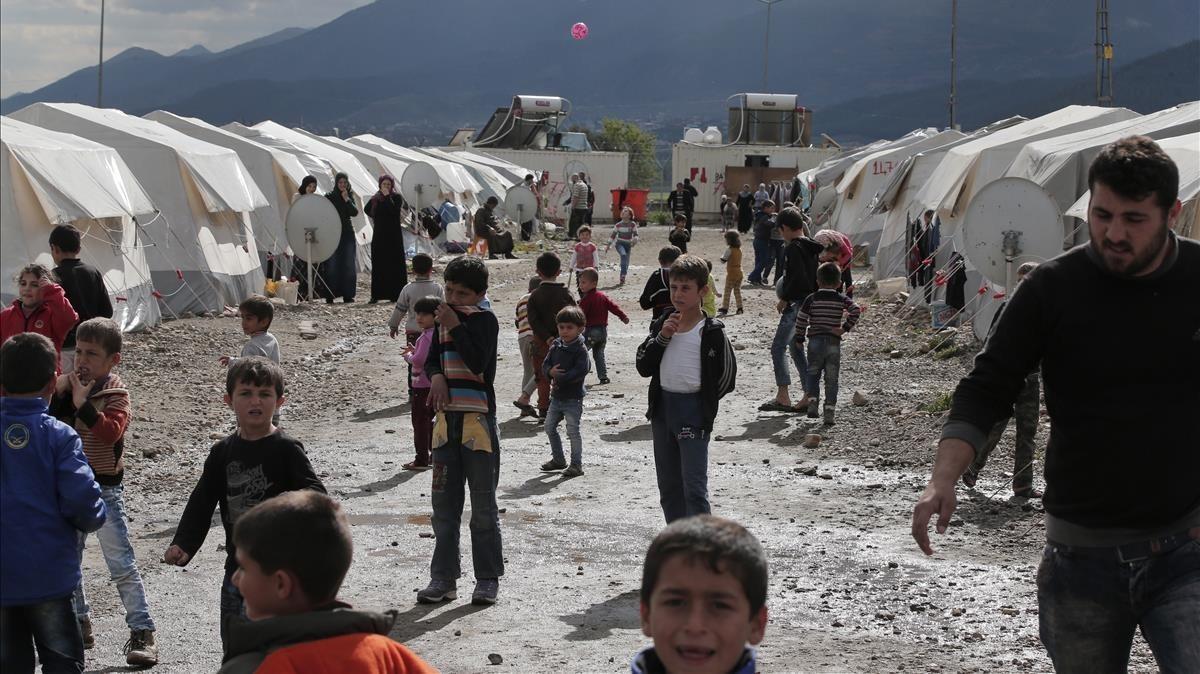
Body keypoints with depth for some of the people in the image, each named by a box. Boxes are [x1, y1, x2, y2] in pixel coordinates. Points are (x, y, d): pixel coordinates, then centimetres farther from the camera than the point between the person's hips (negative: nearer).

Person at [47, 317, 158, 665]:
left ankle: (142, 632, -3)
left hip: (104, 488, -6)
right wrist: (58, 394, -15)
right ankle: (80, 624, 27)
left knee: (121, 563, -6)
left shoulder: (115, 392, -10)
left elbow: (111, 431, -28)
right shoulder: (66, 386, 5)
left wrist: (82, 403, -30)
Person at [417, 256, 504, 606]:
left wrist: (455, 327, -21)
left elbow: (478, 362, -19)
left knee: (483, 505, 1)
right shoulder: (444, 319, 12)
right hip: (447, 417, 6)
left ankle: (488, 579, 8)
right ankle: (443, 577, 17)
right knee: (444, 503, 9)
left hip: (478, 419, -6)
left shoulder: (485, 320, -7)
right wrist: (436, 376, -6)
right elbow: (431, 360, 15)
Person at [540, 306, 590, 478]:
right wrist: (551, 371, -16)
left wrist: (561, 378, -24)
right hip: (557, 396, 8)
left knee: (573, 430, -5)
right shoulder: (556, 346, 7)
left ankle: (576, 464, 5)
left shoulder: (580, 349, -13)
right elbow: (545, 365, 7)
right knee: (549, 427, 14)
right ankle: (558, 459, 29)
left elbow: (581, 371, -23)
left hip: (573, 397, -7)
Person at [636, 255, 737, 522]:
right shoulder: (662, 325, 8)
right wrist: (662, 337, -9)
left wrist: (702, 401, 1)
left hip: (693, 413, -6)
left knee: (694, 488, -9)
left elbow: (727, 377, -5)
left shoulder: (711, 332, -9)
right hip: (662, 410, 7)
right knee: (668, 488, 13)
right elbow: (643, 367, 3)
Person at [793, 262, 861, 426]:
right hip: (834, 343, 0)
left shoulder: (811, 299, 2)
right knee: (831, 377, 4)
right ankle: (829, 409, -2)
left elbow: (801, 319, 0)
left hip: (815, 341, 0)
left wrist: (799, 339, 10)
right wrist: (845, 328, -5)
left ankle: (812, 399, -5)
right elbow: (855, 310, -12)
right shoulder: (842, 300, 3)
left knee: (813, 372, 15)